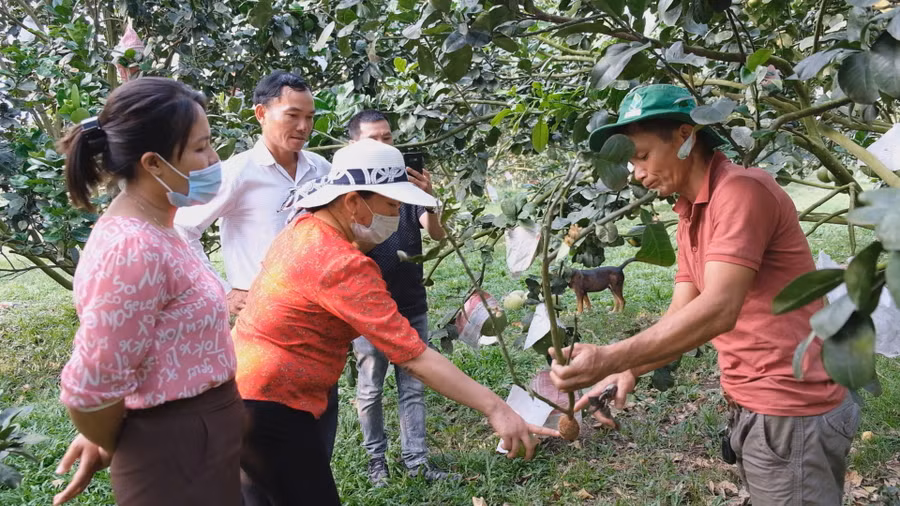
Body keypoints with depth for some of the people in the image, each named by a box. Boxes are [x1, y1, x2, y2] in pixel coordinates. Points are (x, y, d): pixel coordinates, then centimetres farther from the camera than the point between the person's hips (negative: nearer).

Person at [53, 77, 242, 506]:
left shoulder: (150, 230, 4)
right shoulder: (134, 248, -26)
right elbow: (89, 389, -26)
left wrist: (104, 441, 15)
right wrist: (108, 450, -7)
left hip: (199, 438, 9)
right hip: (178, 460, -9)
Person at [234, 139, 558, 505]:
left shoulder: (303, 229, 2)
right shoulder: (342, 266, -25)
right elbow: (414, 357, -29)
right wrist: (495, 409, -29)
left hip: (240, 389, 10)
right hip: (269, 407, -10)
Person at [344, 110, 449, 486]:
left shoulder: (408, 182, 0)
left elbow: (437, 234, -9)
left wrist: (427, 197, -29)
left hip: (411, 303, 2)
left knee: (413, 386, 7)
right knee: (370, 389, 8)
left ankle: (416, 459, 15)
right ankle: (376, 459, 22)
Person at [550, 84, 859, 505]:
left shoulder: (740, 190, -18)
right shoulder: (689, 214, 12)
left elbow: (718, 310, -29)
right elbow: (682, 315, 6)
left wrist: (611, 358, -34)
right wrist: (629, 372, -9)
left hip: (791, 413, -9)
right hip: (753, 408, 9)